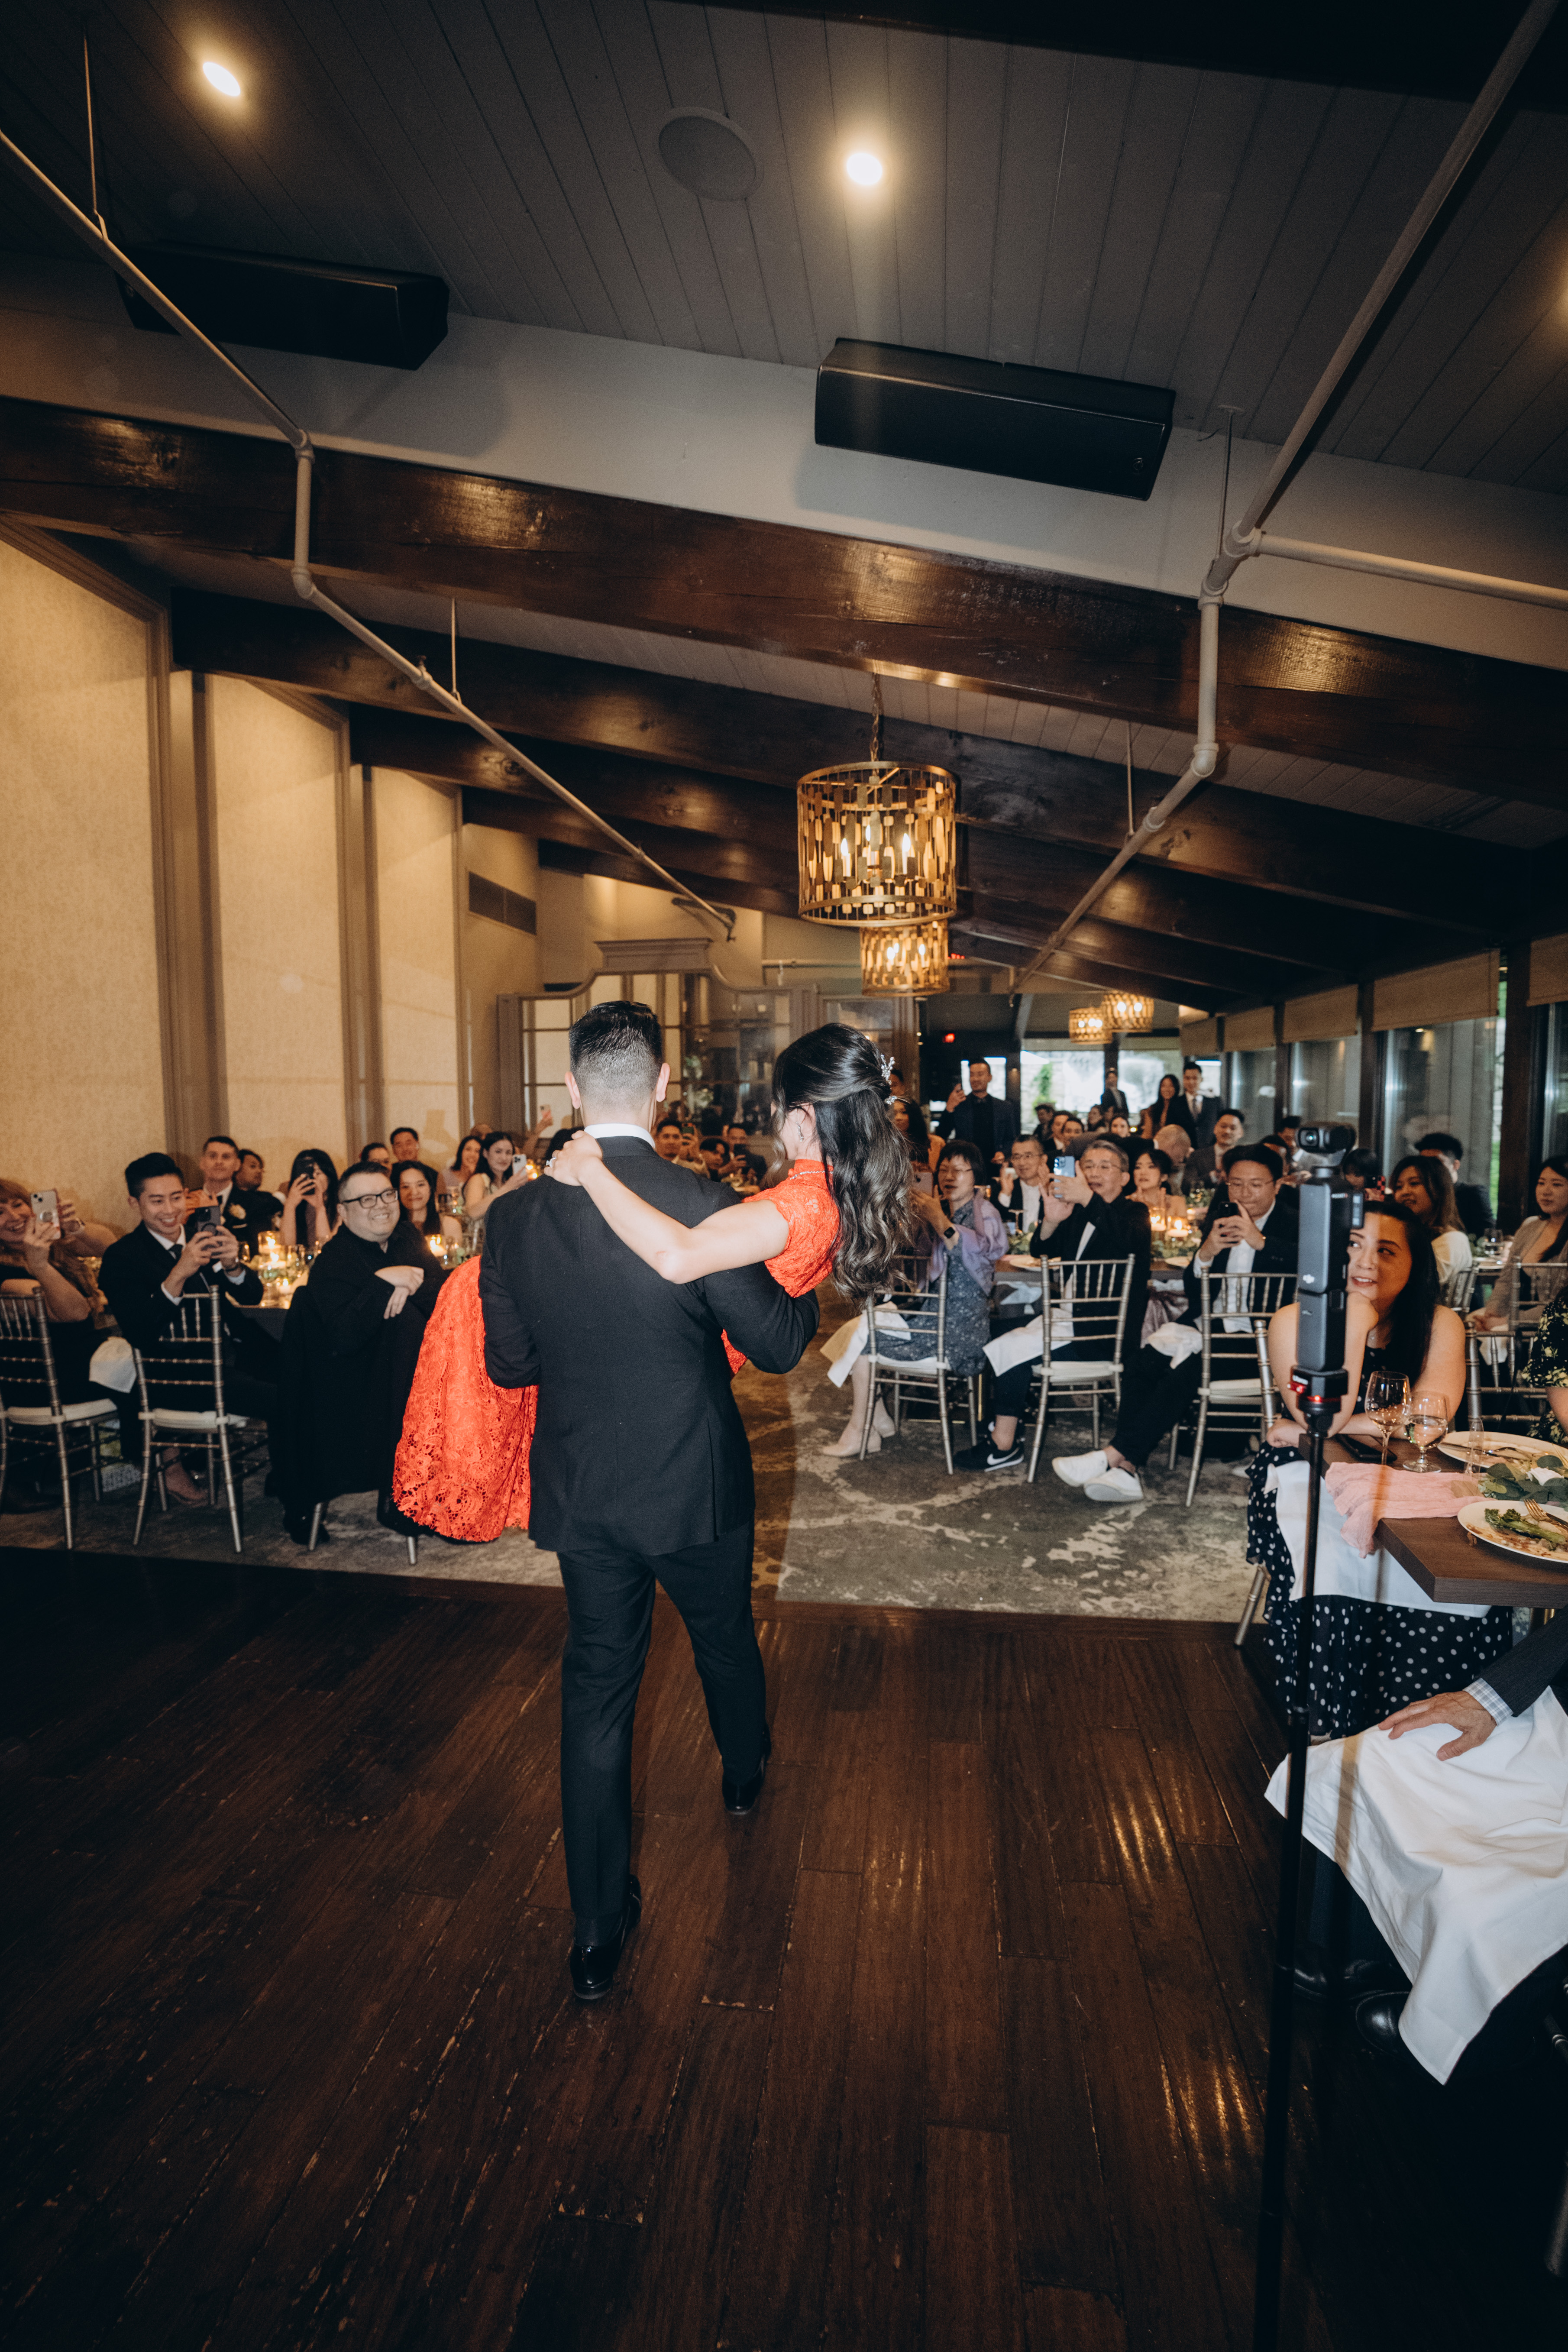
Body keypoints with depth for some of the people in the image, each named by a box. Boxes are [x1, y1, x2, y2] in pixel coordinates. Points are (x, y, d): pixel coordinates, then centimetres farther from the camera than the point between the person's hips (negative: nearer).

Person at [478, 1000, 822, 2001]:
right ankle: (745, 1775, 56)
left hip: (581, 1494, 2)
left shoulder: (518, 1216, -10)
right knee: (727, 1639, 26)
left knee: (597, 1687, 16)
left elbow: (508, 1365, -1)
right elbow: (777, 1345, -13)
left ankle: (599, 1932, 26)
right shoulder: (702, 1207, -22)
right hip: (694, 1487, -2)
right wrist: (809, 1288, 6)